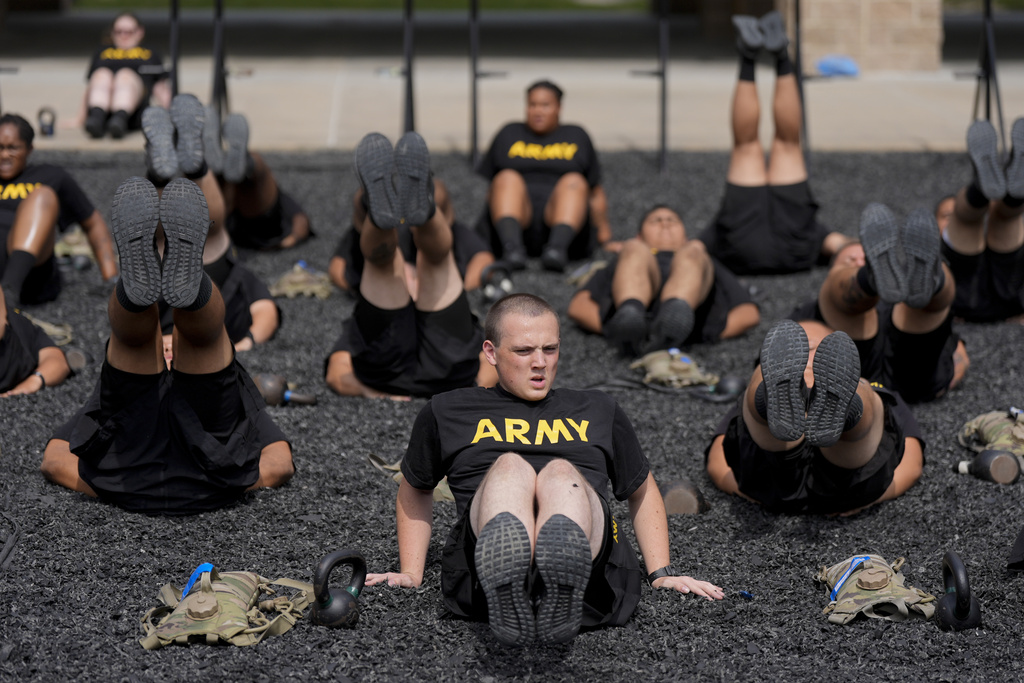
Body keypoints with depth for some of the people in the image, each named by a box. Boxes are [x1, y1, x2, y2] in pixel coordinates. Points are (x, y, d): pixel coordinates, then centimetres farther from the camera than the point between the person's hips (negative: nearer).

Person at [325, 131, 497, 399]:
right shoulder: (359, 326, 44)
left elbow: (489, 372, 24)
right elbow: (338, 376, 20)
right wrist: (372, 393, -6)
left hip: (446, 369, 0)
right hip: (385, 366, 0)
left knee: (435, 252, -6)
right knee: (383, 255, -7)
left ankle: (422, 207, -43)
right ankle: (381, 211, -45)